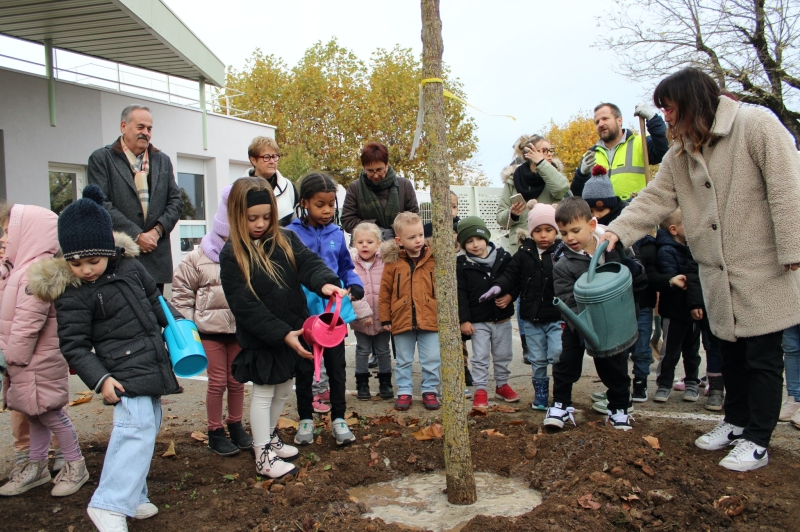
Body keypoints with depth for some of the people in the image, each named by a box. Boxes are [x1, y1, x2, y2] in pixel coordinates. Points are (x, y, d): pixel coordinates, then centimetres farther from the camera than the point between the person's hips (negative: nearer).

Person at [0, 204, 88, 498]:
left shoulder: (37, 270, -22)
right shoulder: (27, 267, 10)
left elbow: (27, 324, -23)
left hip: (39, 360, -9)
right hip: (33, 359, 9)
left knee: (48, 411, 1)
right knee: (35, 412, 17)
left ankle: (76, 466, 15)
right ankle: (37, 467, 30)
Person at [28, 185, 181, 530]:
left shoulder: (129, 266, 3)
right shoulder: (72, 295, -13)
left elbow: (154, 299, 20)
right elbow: (73, 345, -12)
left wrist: (177, 322, 14)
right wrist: (100, 379, -19)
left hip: (153, 365, 7)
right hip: (124, 373, -7)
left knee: (147, 427, 13)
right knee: (136, 428, -18)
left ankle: (131, 496, 27)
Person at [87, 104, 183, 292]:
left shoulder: (163, 161, 17)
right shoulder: (101, 159, 3)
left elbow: (176, 201, 12)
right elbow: (101, 205, -6)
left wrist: (157, 230, -5)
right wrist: (136, 235, -12)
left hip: (156, 256, 4)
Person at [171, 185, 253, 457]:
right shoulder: (198, 258, -7)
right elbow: (181, 292, -1)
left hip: (240, 328, 2)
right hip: (210, 329, -2)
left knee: (237, 381, 12)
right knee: (217, 381, 5)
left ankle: (236, 426, 30)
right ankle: (215, 432, 20)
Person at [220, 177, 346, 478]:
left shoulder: (286, 240, 1)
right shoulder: (232, 255, -14)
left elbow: (308, 263, -13)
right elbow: (245, 306, -19)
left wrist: (324, 283, -37)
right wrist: (282, 334, -24)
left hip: (294, 332, 5)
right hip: (261, 340, -5)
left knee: (283, 390, 20)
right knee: (263, 393, 7)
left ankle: (270, 438, 41)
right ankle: (263, 456, 21)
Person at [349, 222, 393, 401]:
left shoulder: (385, 261, -7)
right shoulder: (351, 263, -9)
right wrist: (363, 313, -19)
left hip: (383, 317, 1)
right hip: (360, 318, 0)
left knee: (383, 351, 14)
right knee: (362, 351, 13)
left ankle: (385, 384, 28)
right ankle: (362, 384, 26)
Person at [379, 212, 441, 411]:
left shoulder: (433, 259, -2)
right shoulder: (393, 262, -5)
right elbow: (385, 292, 0)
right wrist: (385, 318, 0)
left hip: (429, 320, 0)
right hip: (402, 320, 0)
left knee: (431, 360, 8)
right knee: (403, 361, 13)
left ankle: (430, 390, 23)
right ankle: (404, 391, 26)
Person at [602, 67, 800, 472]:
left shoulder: (755, 124, -11)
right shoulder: (681, 152, 11)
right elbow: (656, 198, 5)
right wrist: (619, 230, -10)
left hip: (763, 269, -6)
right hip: (717, 273, 6)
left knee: (762, 355, 3)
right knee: (731, 351, 17)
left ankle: (756, 441, 15)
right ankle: (736, 421, 35)